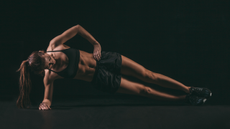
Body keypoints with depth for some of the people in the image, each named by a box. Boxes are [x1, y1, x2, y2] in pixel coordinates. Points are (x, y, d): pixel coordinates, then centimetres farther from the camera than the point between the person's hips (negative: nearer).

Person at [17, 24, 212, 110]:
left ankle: (189, 89, 10)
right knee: (144, 90, -4)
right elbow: (48, 97, -4)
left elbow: (77, 28, -2)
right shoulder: (50, 76, -18)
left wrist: (96, 44, -4)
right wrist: (45, 103, -27)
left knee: (149, 76, -2)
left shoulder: (54, 44, -15)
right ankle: (185, 98, 10)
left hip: (103, 59, 3)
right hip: (101, 79, -2)